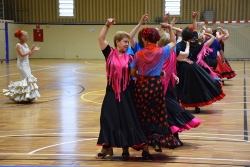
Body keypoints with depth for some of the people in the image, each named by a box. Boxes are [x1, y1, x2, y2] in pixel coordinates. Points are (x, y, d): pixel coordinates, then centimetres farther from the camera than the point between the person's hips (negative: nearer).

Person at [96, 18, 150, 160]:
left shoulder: (129, 58, 2)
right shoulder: (110, 53, -1)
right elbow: (101, 39, -9)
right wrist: (107, 25, -15)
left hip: (125, 93, 1)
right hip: (111, 92, -1)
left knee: (127, 120, 4)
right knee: (109, 119, 6)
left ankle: (126, 148, 17)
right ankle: (107, 148, 20)